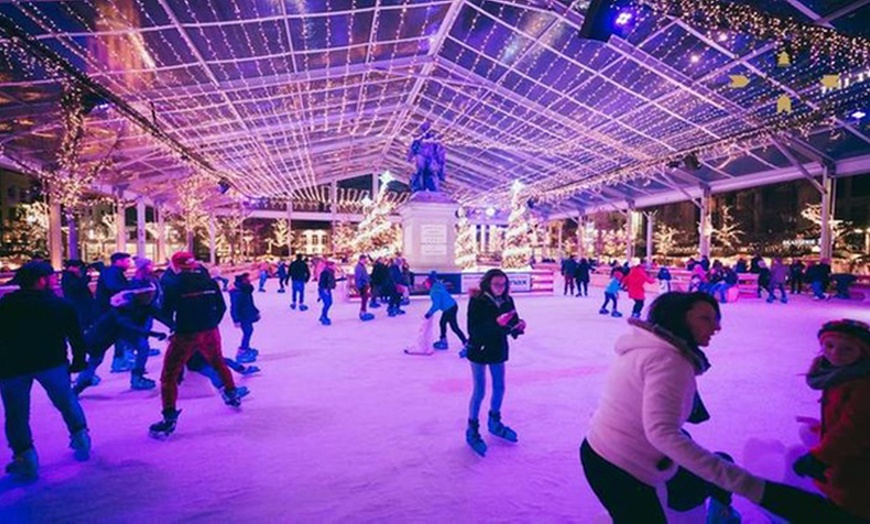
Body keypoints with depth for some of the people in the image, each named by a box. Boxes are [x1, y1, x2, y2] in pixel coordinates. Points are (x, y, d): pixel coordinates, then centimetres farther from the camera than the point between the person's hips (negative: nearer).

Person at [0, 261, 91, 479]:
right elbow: (76, 337, 4)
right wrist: (78, 362, 15)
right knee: (66, 402, 19)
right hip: (51, 362, 0)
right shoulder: (60, 305, 3)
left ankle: (25, 458, 8)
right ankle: (80, 437, 21)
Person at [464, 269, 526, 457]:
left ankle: (494, 422, 40)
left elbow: (513, 324, -1)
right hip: (479, 350, -5)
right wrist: (496, 323, -35)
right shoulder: (477, 301, -19)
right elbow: (473, 329, -25)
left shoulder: (507, 301, -3)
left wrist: (519, 326, -24)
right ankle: (472, 429, 21)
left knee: (499, 387, 17)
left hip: (498, 349, 6)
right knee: (479, 391, 2)